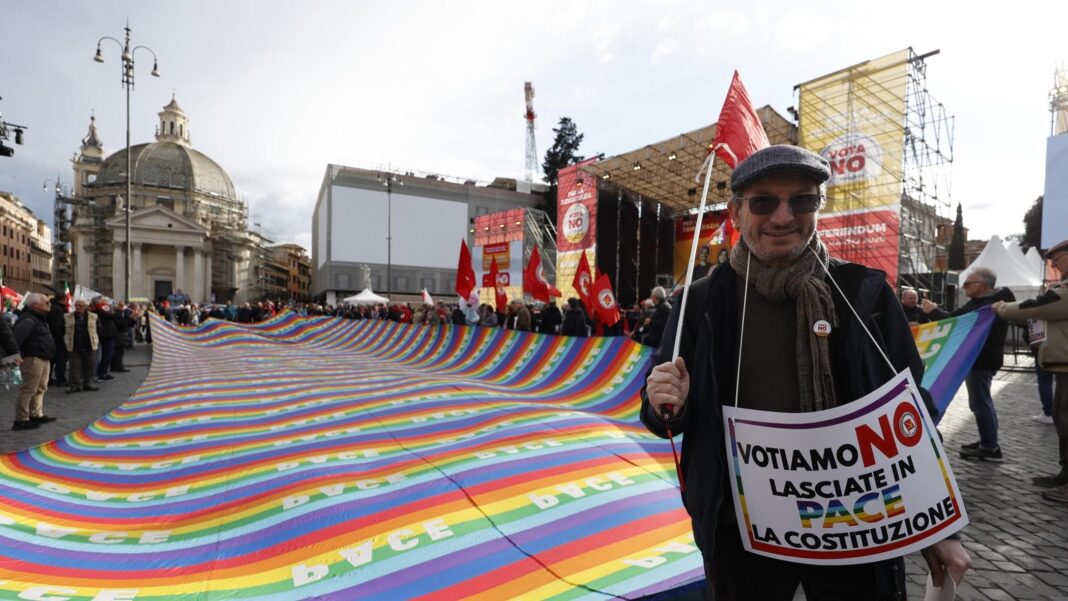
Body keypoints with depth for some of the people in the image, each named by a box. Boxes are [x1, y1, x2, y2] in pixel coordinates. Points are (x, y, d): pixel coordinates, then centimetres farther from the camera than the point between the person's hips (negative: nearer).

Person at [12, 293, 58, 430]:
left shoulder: (39, 318, 16)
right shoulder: (27, 320, -17)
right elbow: (17, 336, -28)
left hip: (44, 358, 11)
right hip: (33, 359, -11)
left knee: (40, 389, 17)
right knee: (29, 390, -6)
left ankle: (36, 415, 27)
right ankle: (21, 420, 0)